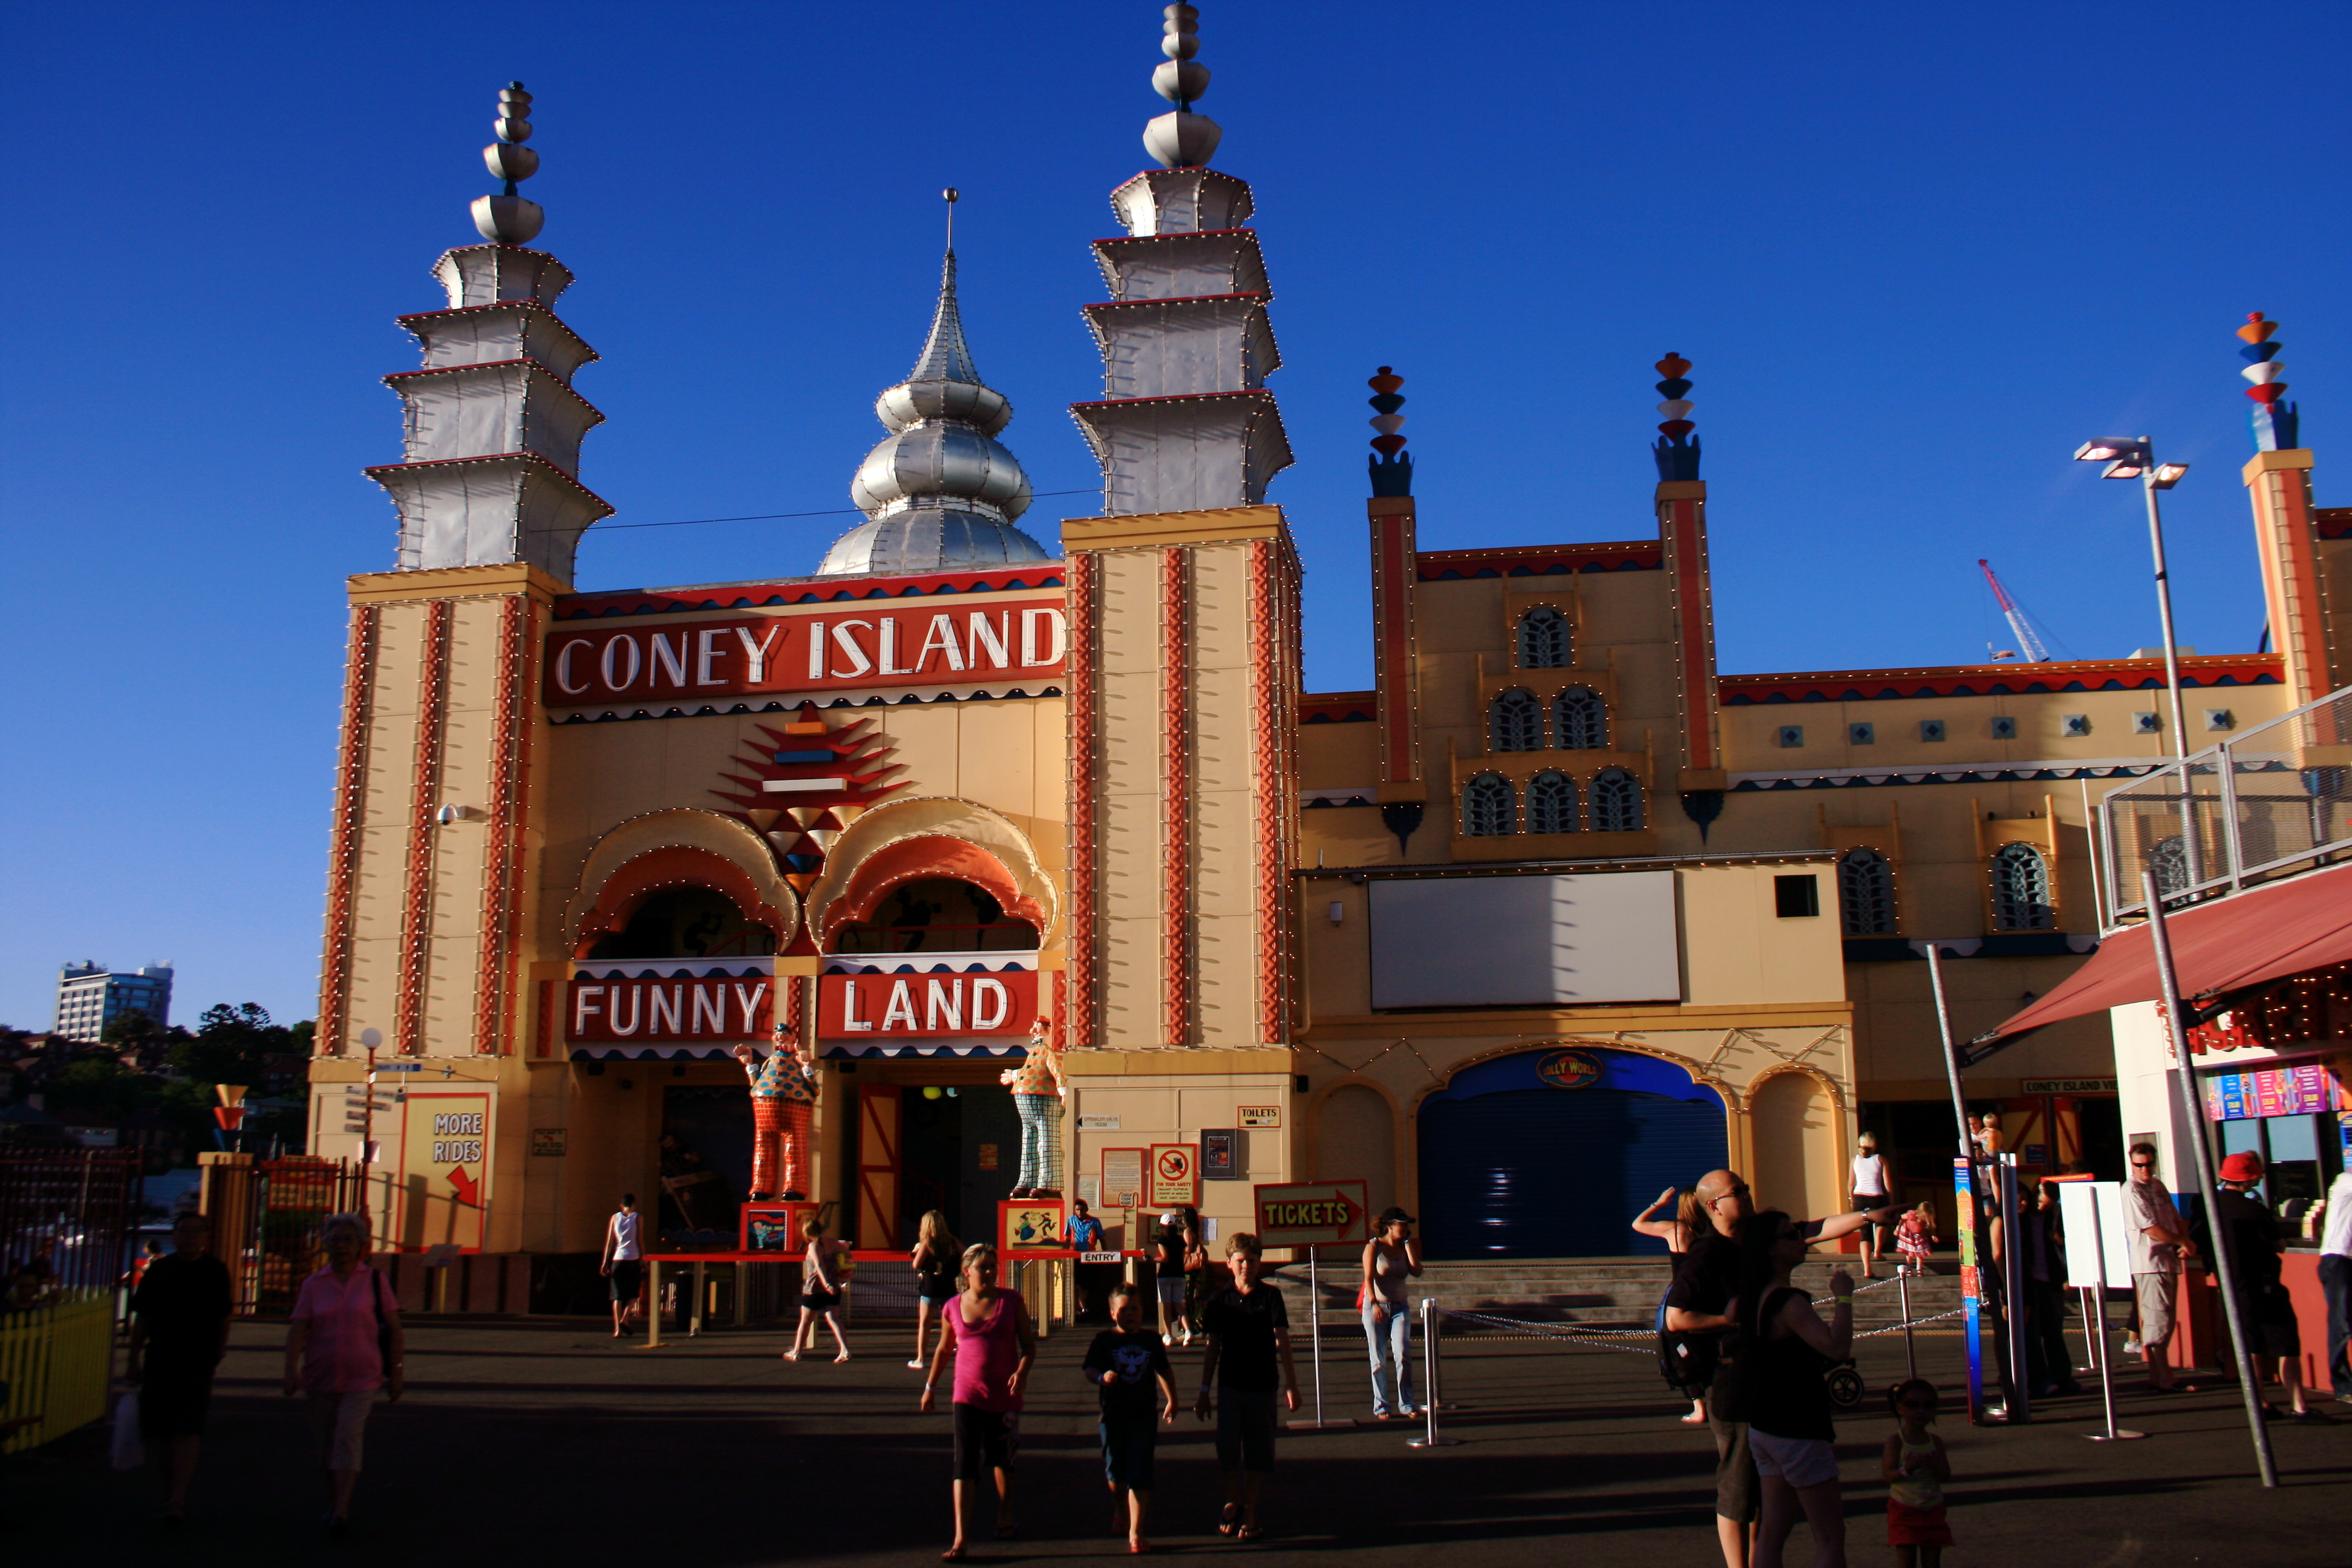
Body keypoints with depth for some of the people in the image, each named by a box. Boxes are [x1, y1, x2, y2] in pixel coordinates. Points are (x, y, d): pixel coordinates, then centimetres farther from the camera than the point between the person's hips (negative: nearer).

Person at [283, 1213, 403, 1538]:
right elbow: (298, 1329, -5)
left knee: (348, 1437, -15)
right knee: (327, 1443, 11)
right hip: (321, 1376, 3)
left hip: (362, 1376, -3)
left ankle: (342, 1511, -16)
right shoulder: (314, 1285, 3)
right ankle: (336, 1500, 29)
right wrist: (292, 1369, -18)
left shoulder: (375, 1280, -1)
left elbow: (394, 1329, 1)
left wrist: (396, 1371, -2)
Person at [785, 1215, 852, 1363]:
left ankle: (796, 1352, 25)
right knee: (833, 1319, -2)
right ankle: (845, 1349, -20)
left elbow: (819, 1266, -24)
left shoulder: (813, 1246, -11)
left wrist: (826, 1283, -34)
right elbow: (848, 1254, 17)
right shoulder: (834, 1244, 4)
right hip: (834, 1289, 4)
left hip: (814, 1289, -4)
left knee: (806, 1321, 12)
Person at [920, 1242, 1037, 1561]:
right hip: (968, 1395, 0)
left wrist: (1022, 1372, -17)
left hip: (1005, 1395, 1)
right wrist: (931, 1386, 16)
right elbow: (943, 1349, 15)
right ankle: (959, 1540, -10)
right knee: (965, 1463, -9)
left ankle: (1005, 1519, 38)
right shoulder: (953, 1308, 1)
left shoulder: (1011, 1301, -2)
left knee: (1002, 1460, 16)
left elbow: (1029, 1344, 0)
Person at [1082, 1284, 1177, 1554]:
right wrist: (1102, 1377, -30)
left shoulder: (1152, 1340, 4)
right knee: (1114, 1470, 15)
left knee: (1139, 1474, -6)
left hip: (1144, 1415, 0)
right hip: (1113, 1414, 0)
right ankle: (1120, 1509, 44)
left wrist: (1171, 1400, 20)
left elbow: (1164, 1371, 17)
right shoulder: (1104, 1340, -3)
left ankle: (1135, 1531, -2)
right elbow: (1090, 1370, -8)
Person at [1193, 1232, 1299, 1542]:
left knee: (1258, 1452, 5)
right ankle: (1232, 1502, 26)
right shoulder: (1220, 1300, 1)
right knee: (1228, 1448, 4)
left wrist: (1291, 1385, -14)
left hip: (1263, 1386, -1)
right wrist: (1204, 1391, 7)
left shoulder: (1270, 1296, -5)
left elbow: (1282, 1341, -8)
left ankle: (1250, 1512, 19)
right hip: (1229, 1385, 1)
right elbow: (1214, 1347, 7)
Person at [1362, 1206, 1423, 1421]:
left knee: (1403, 1355, -10)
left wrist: (1408, 1243, -7)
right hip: (1375, 1307, -3)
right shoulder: (1373, 1247, -4)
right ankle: (1381, 1407, 8)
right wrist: (1374, 1303, -26)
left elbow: (1417, 1272, -8)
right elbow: (1369, 1277, -12)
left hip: (1400, 1307, 3)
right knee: (1379, 1360, 1)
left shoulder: (1406, 1247, 6)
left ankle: (1406, 1405, -5)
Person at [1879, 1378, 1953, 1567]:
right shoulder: (1895, 1440, -9)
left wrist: (1934, 1465, -24)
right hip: (1904, 1510, -4)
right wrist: (1908, 1468, -33)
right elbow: (1887, 1475, -15)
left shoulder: (1935, 1441, 3)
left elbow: (1946, 1476, -3)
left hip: (1933, 1511, 4)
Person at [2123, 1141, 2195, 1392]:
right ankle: (2160, 1381, -5)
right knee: (2158, 1323, -8)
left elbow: (2176, 1219, 17)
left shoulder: (2158, 1186, 16)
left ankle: (2160, 1377, 19)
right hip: (2150, 1263, -8)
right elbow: (2151, 1229, -16)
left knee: (2162, 1322, 12)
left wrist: (2185, 1244, -1)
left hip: (2169, 1261, 8)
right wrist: (2184, 1242, -7)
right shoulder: (2131, 1190, -11)